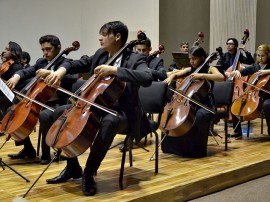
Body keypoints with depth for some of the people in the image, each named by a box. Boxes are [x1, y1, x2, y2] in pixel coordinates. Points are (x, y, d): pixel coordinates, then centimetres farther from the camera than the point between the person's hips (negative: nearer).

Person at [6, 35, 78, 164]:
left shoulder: (66, 63, -6)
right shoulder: (41, 62, 15)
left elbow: (73, 78, -24)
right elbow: (26, 72, 9)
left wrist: (50, 73, -32)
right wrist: (16, 76, -16)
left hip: (58, 104, -8)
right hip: (41, 102, 8)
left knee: (44, 115, -37)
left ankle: (46, 153, -18)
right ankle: (28, 149, 10)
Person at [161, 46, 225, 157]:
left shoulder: (210, 69, -2)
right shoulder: (189, 70, 12)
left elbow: (221, 77, -21)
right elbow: (175, 74, 17)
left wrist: (201, 75, -28)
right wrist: (170, 77, -7)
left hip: (205, 104, -6)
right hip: (190, 103, 6)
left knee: (200, 115, -37)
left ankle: (198, 148, -19)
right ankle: (176, 146, 3)